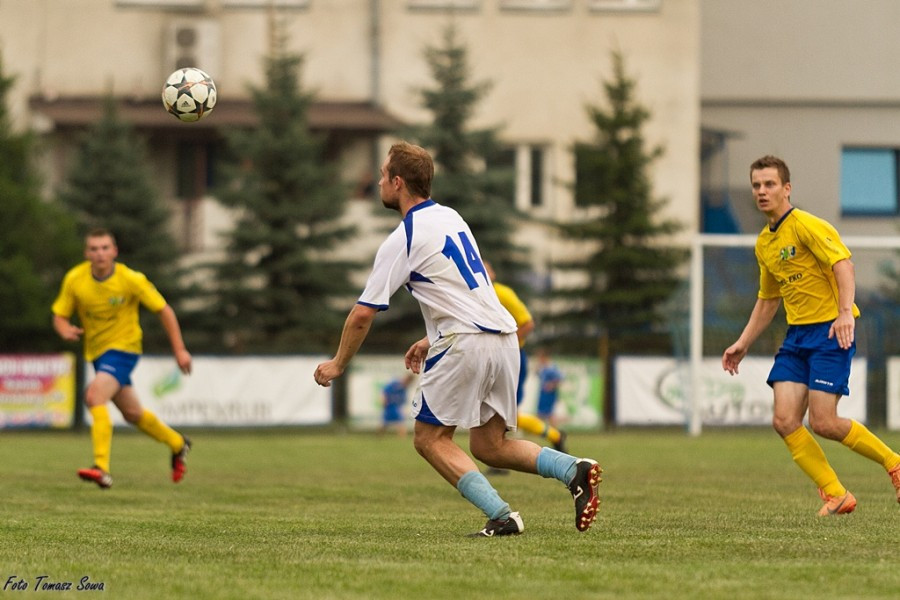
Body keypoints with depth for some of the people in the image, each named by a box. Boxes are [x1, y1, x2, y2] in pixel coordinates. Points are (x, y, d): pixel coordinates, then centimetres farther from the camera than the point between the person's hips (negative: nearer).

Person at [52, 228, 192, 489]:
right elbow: (59, 315, -1)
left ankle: (102, 468, -34)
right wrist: (65, 330, -25)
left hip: (123, 348, -6)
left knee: (94, 396, -29)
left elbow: (164, 310, -8)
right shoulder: (74, 279, -9)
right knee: (132, 413, 18)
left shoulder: (131, 280, -18)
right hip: (97, 351, 6)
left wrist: (179, 350, -9)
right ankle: (177, 444, 44)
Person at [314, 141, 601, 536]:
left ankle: (501, 516, -12)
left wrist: (337, 365, 9)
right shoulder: (451, 218, 18)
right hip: (504, 337, 8)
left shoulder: (401, 241, -6)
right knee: (488, 445, 13)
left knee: (430, 439, 2)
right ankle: (574, 470, -9)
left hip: (466, 342, -8)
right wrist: (431, 340, 31)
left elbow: (362, 315, -5)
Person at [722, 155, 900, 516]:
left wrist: (845, 313, -36)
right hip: (797, 335, 8)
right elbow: (767, 300, 27)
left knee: (823, 423, -14)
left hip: (831, 330, -8)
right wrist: (743, 344, 24)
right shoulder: (764, 243, 16)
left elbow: (842, 262, -23)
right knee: (785, 421, -7)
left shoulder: (806, 226, -10)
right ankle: (836, 495, 2)